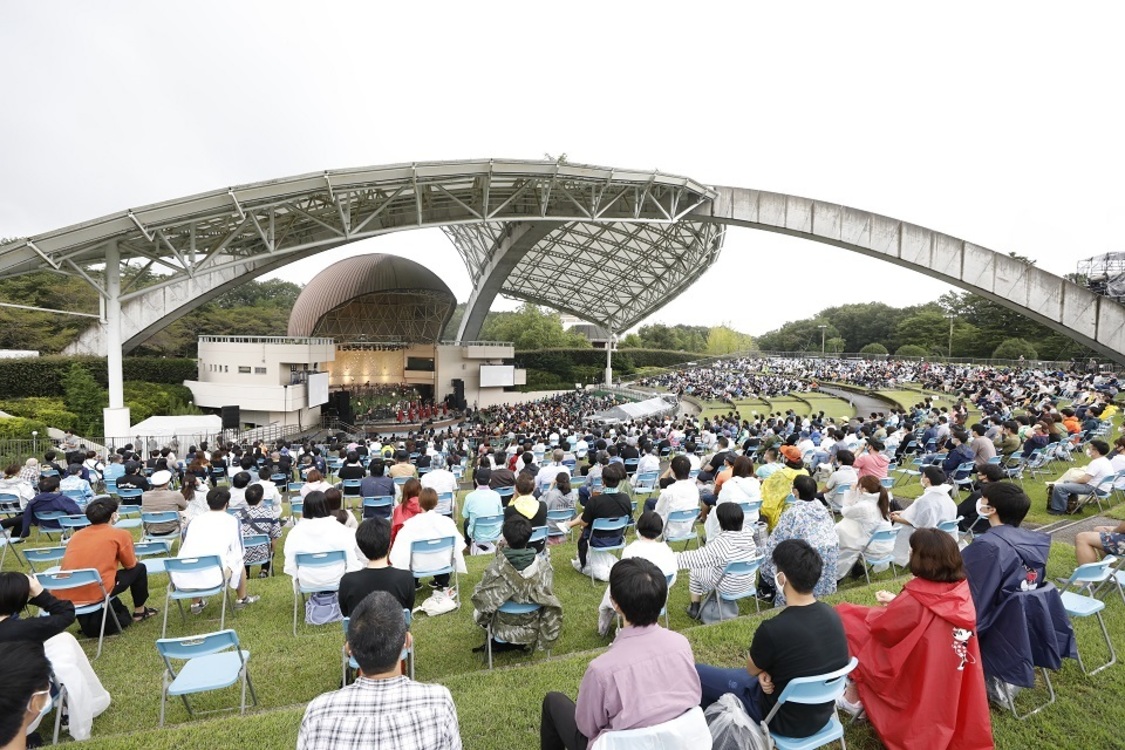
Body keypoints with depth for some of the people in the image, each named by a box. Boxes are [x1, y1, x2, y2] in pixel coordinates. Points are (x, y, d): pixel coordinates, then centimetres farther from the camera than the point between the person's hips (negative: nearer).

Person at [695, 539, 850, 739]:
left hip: (786, 720, -7)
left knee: (697, 674, 7)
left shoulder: (773, 629, -33)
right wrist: (768, 672, -9)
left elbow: (752, 670, -11)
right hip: (822, 713, 7)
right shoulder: (832, 615, -12)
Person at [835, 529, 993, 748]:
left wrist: (885, 608, 8)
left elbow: (879, 624, -12)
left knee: (846, 618, 2)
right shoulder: (960, 590, -9)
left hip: (915, 679, -7)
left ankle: (854, 697, 15)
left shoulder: (915, 600, -29)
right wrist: (896, 602, 12)